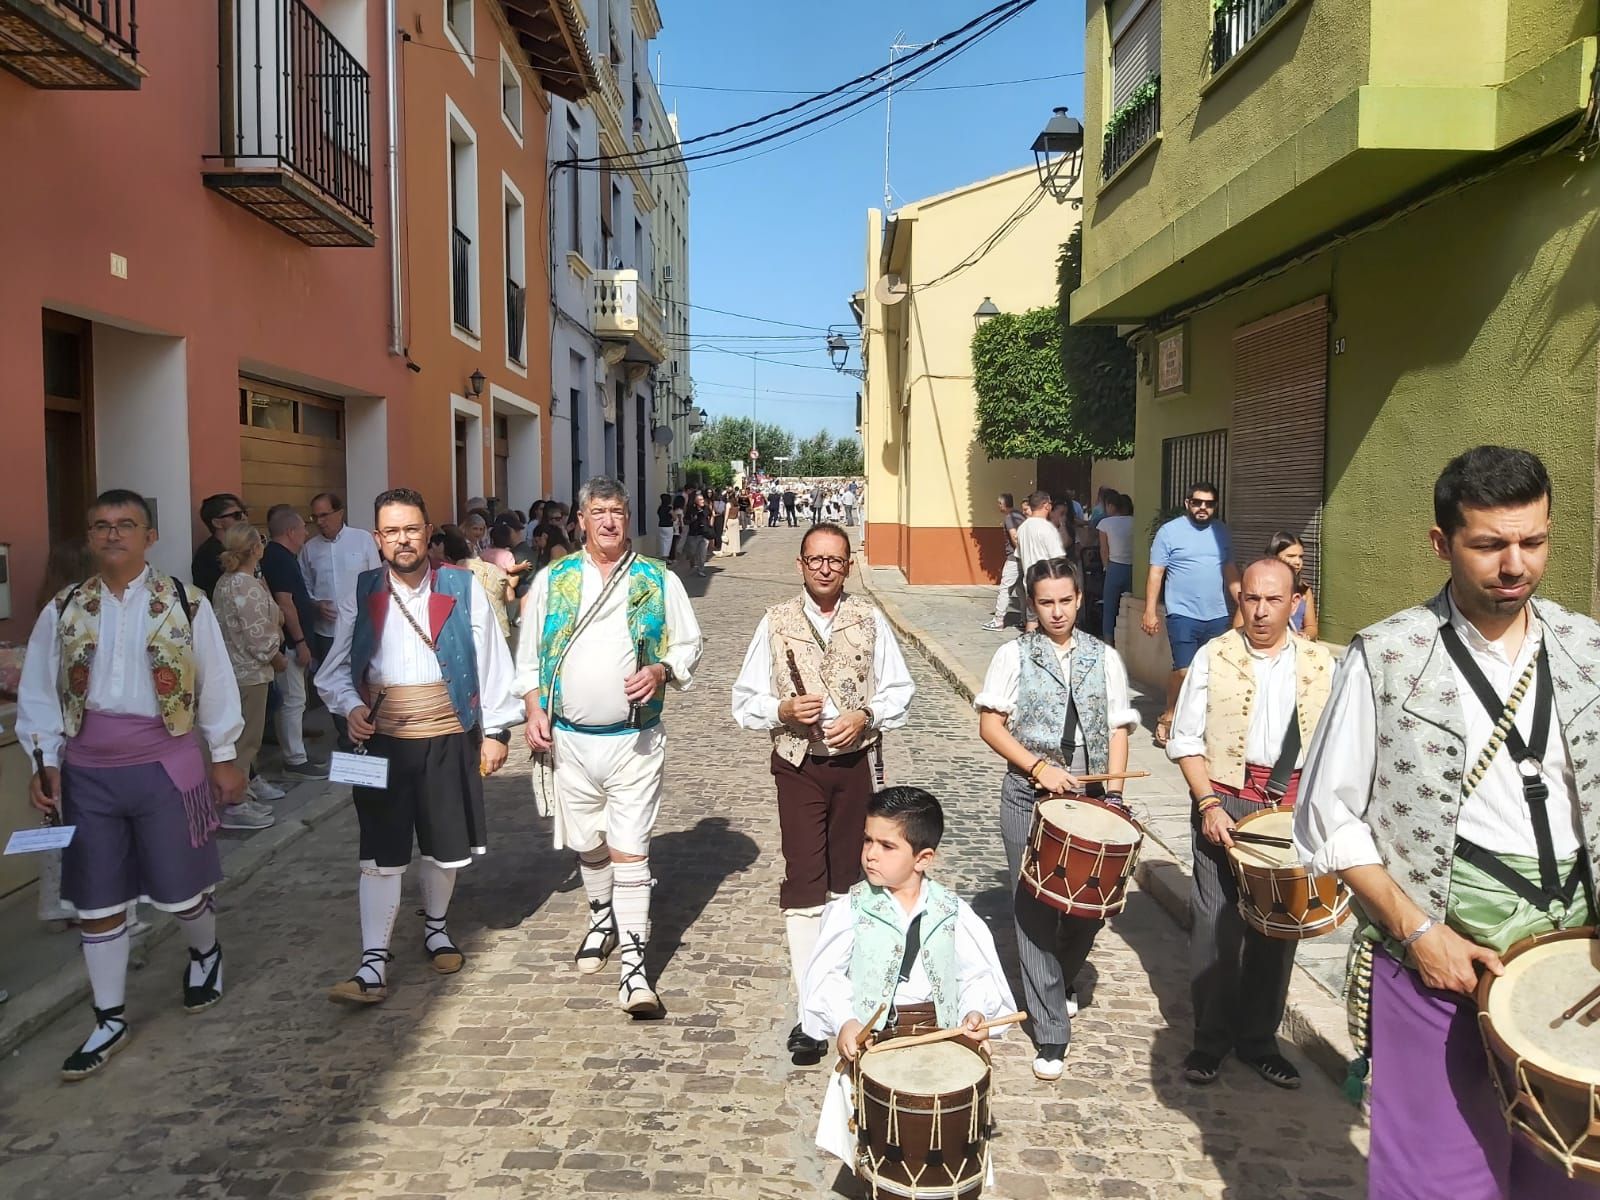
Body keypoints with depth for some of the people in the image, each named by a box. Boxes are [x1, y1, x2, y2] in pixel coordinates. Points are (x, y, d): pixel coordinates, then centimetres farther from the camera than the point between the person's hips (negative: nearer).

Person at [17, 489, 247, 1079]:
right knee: (97, 900, 10)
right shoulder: (63, 610, 3)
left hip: (166, 765, -2)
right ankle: (110, 1020, 26)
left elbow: (216, 683, 0)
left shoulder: (185, 604, -4)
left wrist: (223, 756, 2)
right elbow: (39, 692, 8)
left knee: (180, 890, 7)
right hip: (87, 772, 3)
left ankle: (204, 952, 41)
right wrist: (46, 761, 0)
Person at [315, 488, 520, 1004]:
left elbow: (492, 662, 0)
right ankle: (374, 962, 9)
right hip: (382, 741, 0)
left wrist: (495, 730, -1)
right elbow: (335, 670, 9)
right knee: (381, 855, 0)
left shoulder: (463, 589, -3)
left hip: (449, 739, 0)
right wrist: (350, 707, -10)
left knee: (445, 847, 14)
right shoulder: (360, 594, 3)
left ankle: (435, 927, 38)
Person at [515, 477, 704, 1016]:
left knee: (630, 851, -6)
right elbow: (529, 653, 10)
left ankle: (634, 965, 0)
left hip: (634, 739, -3)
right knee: (587, 844, 18)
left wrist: (661, 671, -15)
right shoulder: (552, 580, 6)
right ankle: (602, 920, 43)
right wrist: (534, 709, -2)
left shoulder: (658, 581, 1)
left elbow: (689, 645, 5)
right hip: (570, 739, 3)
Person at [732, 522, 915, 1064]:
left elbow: (899, 690, 4)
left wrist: (865, 716, -13)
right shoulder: (776, 622, -2)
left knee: (848, 876, 16)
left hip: (854, 764, 2)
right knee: (803, 884, -6)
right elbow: (745, 700, 0)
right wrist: (784, 710, -19)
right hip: (798, 767, -2)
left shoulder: (870, 620, 1)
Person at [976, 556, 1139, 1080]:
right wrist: (1038, 767, -14)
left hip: (1090, 796, 2)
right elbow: (990, 725, -3)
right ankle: (1051, 1032, 9)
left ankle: (1063, 978, 39)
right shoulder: (1014, 655, 0)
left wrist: (1114, 797, -2)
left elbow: (1117, 731, 7)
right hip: (1028, 796, -2)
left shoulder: (1105, 658, 7)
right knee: (1035, 908, -1)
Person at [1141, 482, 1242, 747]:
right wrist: (1150, 612, -10)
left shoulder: (1221, 531, 11)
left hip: (1218, 616, 5)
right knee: (1184, 670, -11)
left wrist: (1243, 603, 10)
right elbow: (1155, 573, -5)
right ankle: (1168, 718, 9)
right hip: (1183, 615, -5)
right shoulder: (1169, 531, -3)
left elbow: (1230, 570, 17)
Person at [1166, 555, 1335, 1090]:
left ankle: (1259, 1039, 25)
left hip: (1293, 806, 2)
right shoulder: (1213, 656, -1)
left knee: (1279, 925, 9)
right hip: (1225, 800, -2)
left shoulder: (1319, 665, 6)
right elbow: (1185, 739, -1)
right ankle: (1210, 1039, 16)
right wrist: (1208, 805, -11)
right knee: (1216, 923, -1)